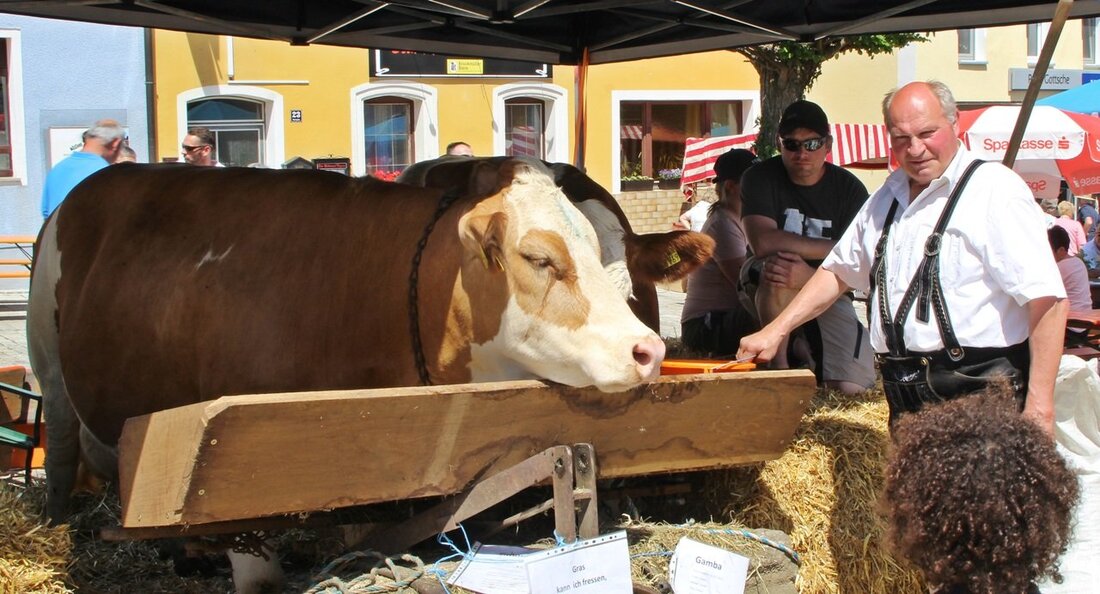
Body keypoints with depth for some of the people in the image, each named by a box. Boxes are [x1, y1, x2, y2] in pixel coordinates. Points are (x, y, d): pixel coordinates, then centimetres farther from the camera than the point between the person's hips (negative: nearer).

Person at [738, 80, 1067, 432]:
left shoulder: (995, 190, -9)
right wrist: (775, 332, 20)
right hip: (906, 400, 7)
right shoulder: (888, 196, 16)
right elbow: (839, 271, 28)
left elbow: (1046, 299, -17)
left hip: (980, 401, -7)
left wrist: (1039, 405, -22)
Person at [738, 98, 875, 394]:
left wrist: (807, 276, -36)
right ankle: (779, 364, -21)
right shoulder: (760, 179, -9)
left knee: (852, 387, -16)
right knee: (776, 268, -39)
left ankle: (804, 347, 17)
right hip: (770, 291, -2)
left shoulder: (849, 189, -6)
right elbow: (763, 243, -27)